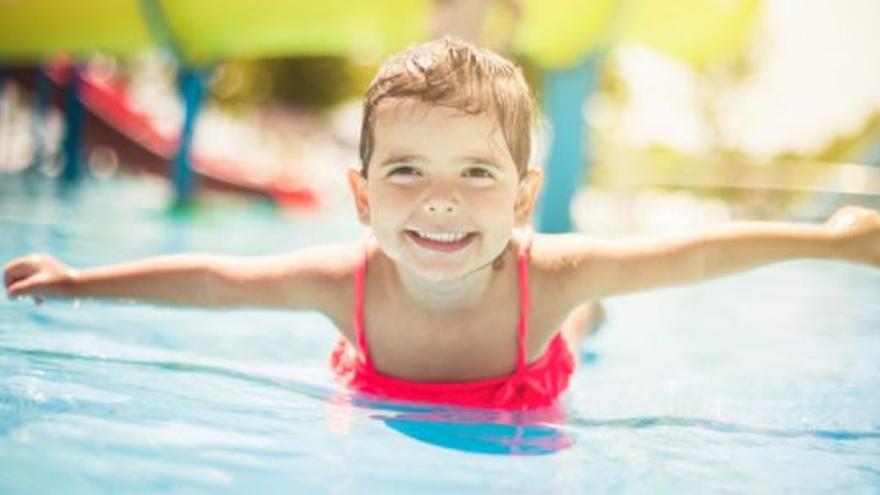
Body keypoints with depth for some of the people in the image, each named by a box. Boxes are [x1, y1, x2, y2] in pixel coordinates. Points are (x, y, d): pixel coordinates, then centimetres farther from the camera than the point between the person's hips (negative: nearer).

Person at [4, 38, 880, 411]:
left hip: (514, 430, 1)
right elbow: (210, 278, -25)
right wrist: (76, 281, -17)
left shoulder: (548, 272, -41)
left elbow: (690, 253, -30)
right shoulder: (351, 278, -39)